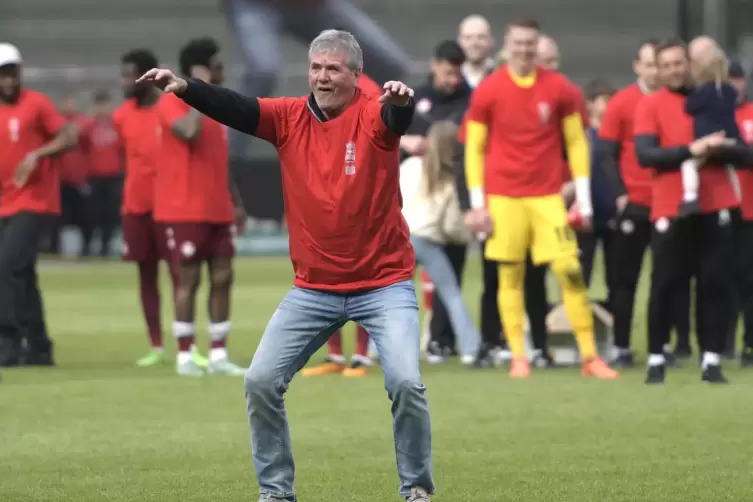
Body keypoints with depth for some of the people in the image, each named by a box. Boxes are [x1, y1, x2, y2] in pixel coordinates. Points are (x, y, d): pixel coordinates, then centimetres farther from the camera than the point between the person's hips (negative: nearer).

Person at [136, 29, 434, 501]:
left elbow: (398, 117, -33)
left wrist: (402, 100, -58)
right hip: (313, 289, 4)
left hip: (384, 285, -4)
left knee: (406, 382, -18)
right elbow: (234, 108, -15)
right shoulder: (289, 117, -1)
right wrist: (185, 87, -33)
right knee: (261, 381, -1)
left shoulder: (374, 115, -11)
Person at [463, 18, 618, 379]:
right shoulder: (488, 91, 1)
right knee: (510, 275, 1)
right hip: (504, 197, 0)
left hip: (548, 196, 0)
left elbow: (576, 143, 7)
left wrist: (583, 198, 2)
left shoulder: (559, 89, 3)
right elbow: (474, 148, 4)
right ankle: (518, 357, 5)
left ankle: (590, 356, -3)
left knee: (569, 269, -7)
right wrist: (478, 203, -1)